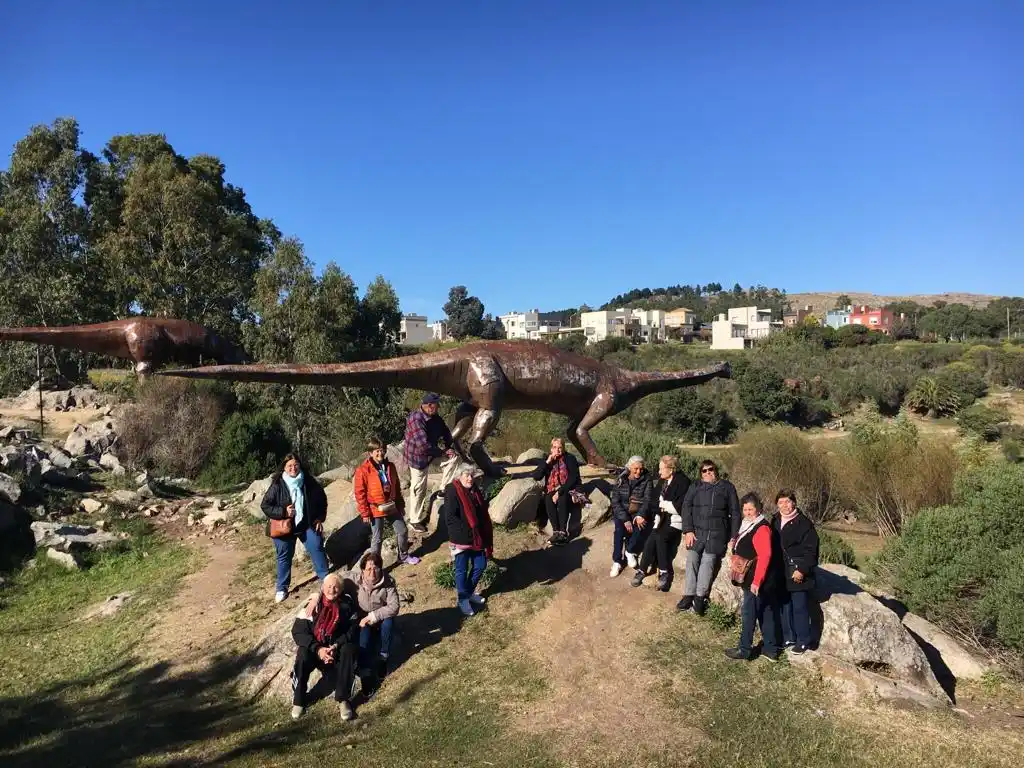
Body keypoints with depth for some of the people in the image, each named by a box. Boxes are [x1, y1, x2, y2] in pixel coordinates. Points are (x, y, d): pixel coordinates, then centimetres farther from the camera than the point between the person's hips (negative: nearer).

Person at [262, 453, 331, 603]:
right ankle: (282, 588, 25)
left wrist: (320, 518, 1)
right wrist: (283, 512, -23)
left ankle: (326, 578, 13)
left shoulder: (309, 481, -6)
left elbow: (322, 499, 7)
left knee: (317, 549, -3)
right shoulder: (277, 485, -13)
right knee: (284, 557, 10)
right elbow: (265, 506, -10)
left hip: (307, 524, 1)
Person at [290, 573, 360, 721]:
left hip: (337, 647, 0)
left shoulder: (347, 605, -6)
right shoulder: (312, 605, -9)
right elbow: (298, 631, -13)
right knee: (302, 655, -30)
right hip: (315, 647, 0)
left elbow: (353, 630, -7)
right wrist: (318, 649, -24)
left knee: (348, 650, -30)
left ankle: (343, 699, -24)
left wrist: (336, 646, -23)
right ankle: (298, 700, -13)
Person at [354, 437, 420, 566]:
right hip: (376, 509, -5)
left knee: (403, 531, 14)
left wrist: (401, 505, 13)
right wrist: (365, 513, -12)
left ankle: (403, 556, 36)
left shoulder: (390, 466, 1)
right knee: (377, 538, 4)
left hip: (392, 506, 5)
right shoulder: (363, 470, -15)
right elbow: (360, 493, -12)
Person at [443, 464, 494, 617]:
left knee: (480, 565, 16)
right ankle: (463, 599, 23)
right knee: (462, 570, 7)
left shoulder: (474, 490, 7)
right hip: (461, 539, -7)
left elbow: (483, 513, 14)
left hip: (477, 537, 7)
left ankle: (470, 592, 36)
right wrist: (466, 531, -23)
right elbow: (450, 517, -22)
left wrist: (484, 535, 8)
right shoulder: (452, 492, -16)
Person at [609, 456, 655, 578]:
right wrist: (625, 519, -19)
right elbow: (615, 502, -6)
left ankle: (630, 551, -3)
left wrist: (641, 515, -31)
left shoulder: (647, 480, -3)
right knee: (620, 529, -27)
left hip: (640, 513, 0)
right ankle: (617, 562, -14)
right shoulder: (621, 480, -1)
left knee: (641, 527, -29)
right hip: (622, 513, 0)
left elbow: (648, 500, -13)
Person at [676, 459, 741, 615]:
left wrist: (733, 537, 3)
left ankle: (700, 597, -10)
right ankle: (689, 595, -4)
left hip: (717, 534, -1)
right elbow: (686, 508, 4)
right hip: (696, 532, 2)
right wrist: (688, 530, -8)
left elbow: (735, 513, 11)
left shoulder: (727, 487, 11)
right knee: (692, 560, -9)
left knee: (708, 561, -14)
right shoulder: (695, 487, 13)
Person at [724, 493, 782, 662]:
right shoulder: (747, 525, 12)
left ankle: (744, 650, 7)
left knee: (748, 613, -1)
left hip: (757, 581, -9)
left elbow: (765, 556, -24)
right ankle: (771, 649, 22)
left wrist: (756, 581, -24)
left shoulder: (762, 528, -18)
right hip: (750, 579, 9)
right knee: (765, 613, 14)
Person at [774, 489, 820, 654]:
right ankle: (788, 639, 25)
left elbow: (810, 550, -13)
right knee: (784, 606, 13)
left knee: (800, 608, 1)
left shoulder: (804, 523, -11)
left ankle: (803, 642, 13)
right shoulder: (776, 522, 10)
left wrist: (802, 570, -18)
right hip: (781, 574, 6)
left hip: (798, 574, -6)